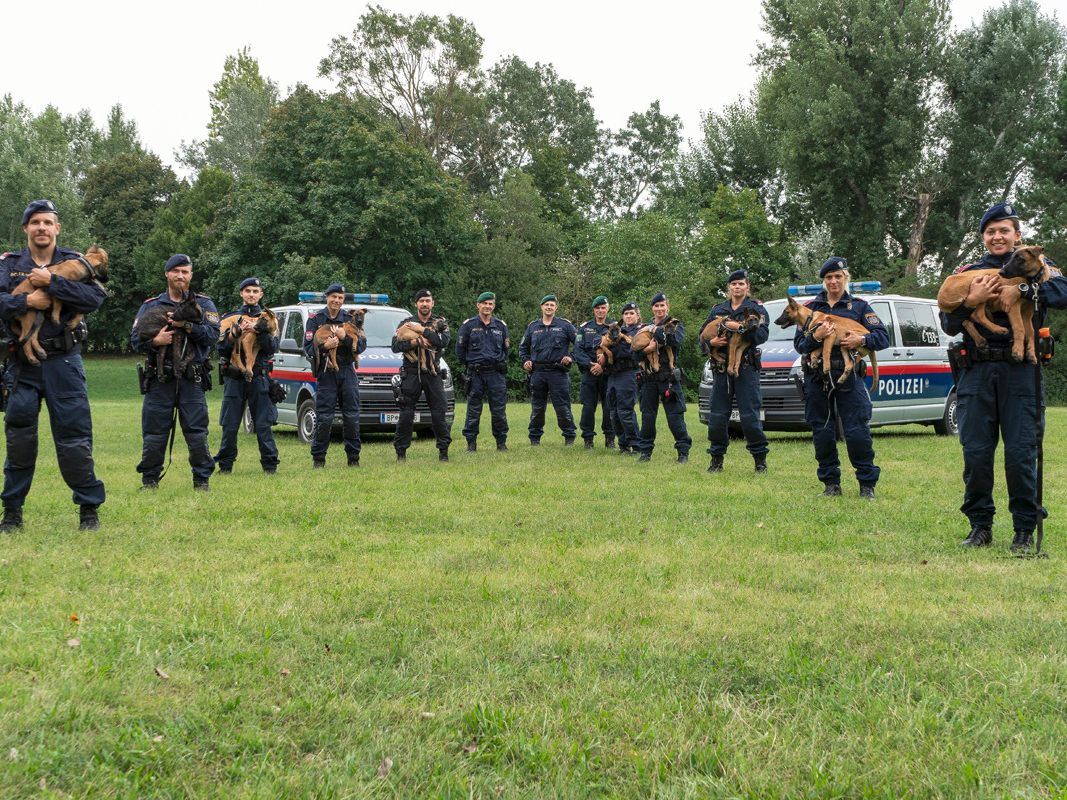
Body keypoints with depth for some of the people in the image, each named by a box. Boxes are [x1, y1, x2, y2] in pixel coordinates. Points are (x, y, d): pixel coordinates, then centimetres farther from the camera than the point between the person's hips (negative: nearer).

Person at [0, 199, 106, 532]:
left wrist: (51, 282, -17)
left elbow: (96, 298, -12)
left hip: (63, 362, -1)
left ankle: (89, 508, 11)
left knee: (74, 437, 0)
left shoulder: (74, 263, 5)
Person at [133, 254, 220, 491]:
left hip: (192, 380, -1)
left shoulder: (204, 304, 9)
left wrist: (187, 325, -17)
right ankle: (149, 480, 16)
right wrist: (154, 341, -14)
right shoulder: (150, 305, 11)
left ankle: (202, 480, 9)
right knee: (154, 434, 4)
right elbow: (135, 339, 5)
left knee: (197, 433, -2)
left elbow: (213, 334, -5)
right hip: (160, 380, 1)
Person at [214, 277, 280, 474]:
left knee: (263, 425, -3)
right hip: (233, 378, 1)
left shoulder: (267, 318, 10)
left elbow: (273, 348, 0)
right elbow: (220, 348, 5)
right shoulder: (229, 318, 11)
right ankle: (225, 465, 13)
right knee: (230, 426, 3)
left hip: (259, 378, -1)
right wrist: (234, 333, -11)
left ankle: (269, 464, 3)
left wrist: (261, 332, -14)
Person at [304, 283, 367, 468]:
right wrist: (324, 346, -21)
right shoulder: (315, 319, 5)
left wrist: (345, 337, -14)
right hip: (325, 374, -2)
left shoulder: (350, 319, 11)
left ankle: (353, 457, 10)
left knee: (352, 416, 2)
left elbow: (362, 346, 2)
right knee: (324, 418, -5)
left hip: (348, 371, 2)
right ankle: (318, 458, 3)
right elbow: (308, 348, -3)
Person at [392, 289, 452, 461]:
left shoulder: (440, 322, 9)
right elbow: (395, 346, -3)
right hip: (411, 373, 0)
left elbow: (444, 341, -12)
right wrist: (414, 342, -17)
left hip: (433, 374, 0)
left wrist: (422, 330, -14)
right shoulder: (406, 323, 9)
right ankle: (401, 451, 8)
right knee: (406, 414, -1)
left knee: (439, 413, -1)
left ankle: (443, 450, 9)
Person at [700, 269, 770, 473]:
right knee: (717, 415, 4)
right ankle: (717, 459, 14)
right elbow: (702, 332, 13)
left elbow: (763, 334, -11)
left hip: (746, 367, -4)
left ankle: (760, 458, 5)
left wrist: (740, 327, -20)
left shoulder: (756, 308, 3)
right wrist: (711, 341, -7)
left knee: (750, 416, -7)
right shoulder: (718, 310, 16)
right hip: (721, 367, 4)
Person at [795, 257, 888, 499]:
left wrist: (862, 339, -18)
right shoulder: (811, 307, 12)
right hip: (817, 379, 2)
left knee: (857, 433, -9)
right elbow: (798, 344, 6)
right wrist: (815, 337, -14)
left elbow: (883, 337, 2)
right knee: (823, 434, 5)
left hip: (849, 377, -2)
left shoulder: (859, 306, 9)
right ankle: (831, 483, 16)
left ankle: (867, 484, 2)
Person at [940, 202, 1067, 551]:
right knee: (975, 453, 2)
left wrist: (1024, 289, -20)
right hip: (976, 372, 2)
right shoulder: (969, 273, 15)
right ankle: (980, 525, 14)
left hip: (1020, 372, -2)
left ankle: (1025, 529, 8)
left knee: (1021, 454, -4)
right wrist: (970, 301, -10)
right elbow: (947, 325, 7)